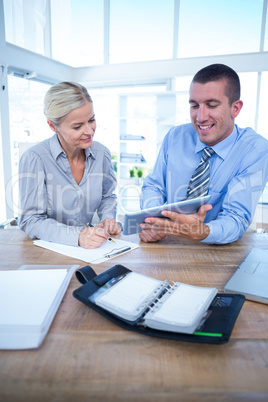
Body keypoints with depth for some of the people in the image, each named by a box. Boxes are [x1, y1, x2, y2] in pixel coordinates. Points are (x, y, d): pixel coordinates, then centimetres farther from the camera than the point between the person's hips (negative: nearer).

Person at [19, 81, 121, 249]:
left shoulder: (102, 153, -2)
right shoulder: (34, 159, -17)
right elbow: (31, 221, -16)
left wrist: (108, 219, -7)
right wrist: (77, 235, -30)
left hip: (90, 247, 5)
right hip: (49, 248, -4)